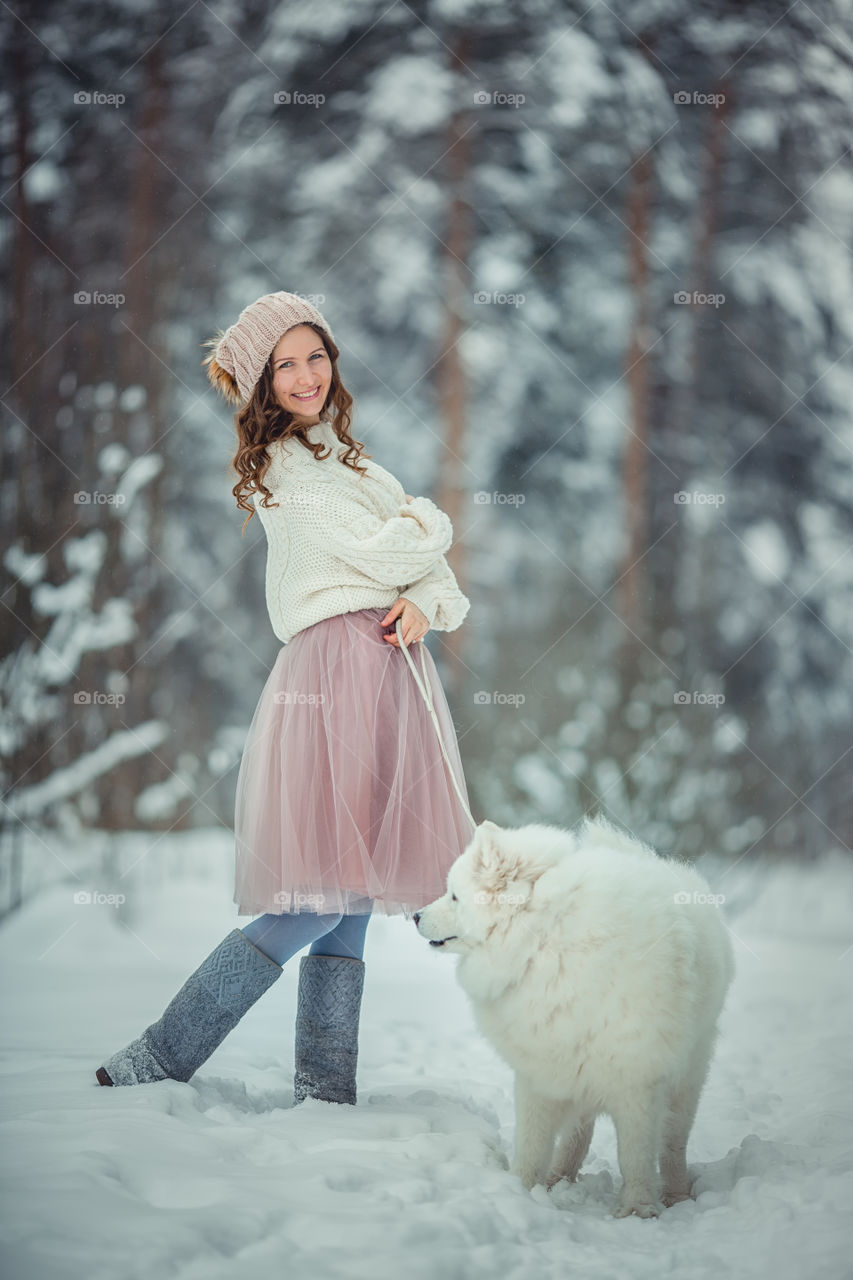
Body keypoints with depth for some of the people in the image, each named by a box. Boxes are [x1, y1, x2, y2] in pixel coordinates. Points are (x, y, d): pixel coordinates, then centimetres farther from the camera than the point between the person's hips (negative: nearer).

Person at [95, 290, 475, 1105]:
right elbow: (384, 553, -13)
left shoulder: (341, 453, 23)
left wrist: (426, 605, -5)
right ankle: (157, 1063, -10)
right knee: (322, 898, -12)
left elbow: (433, 562, 17)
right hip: (340, 667, -9)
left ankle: (325, 1093, 7)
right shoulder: (288, 467, -5)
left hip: (387, 668, 9)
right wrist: (427, 522, 9)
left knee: (349, 900, 5)